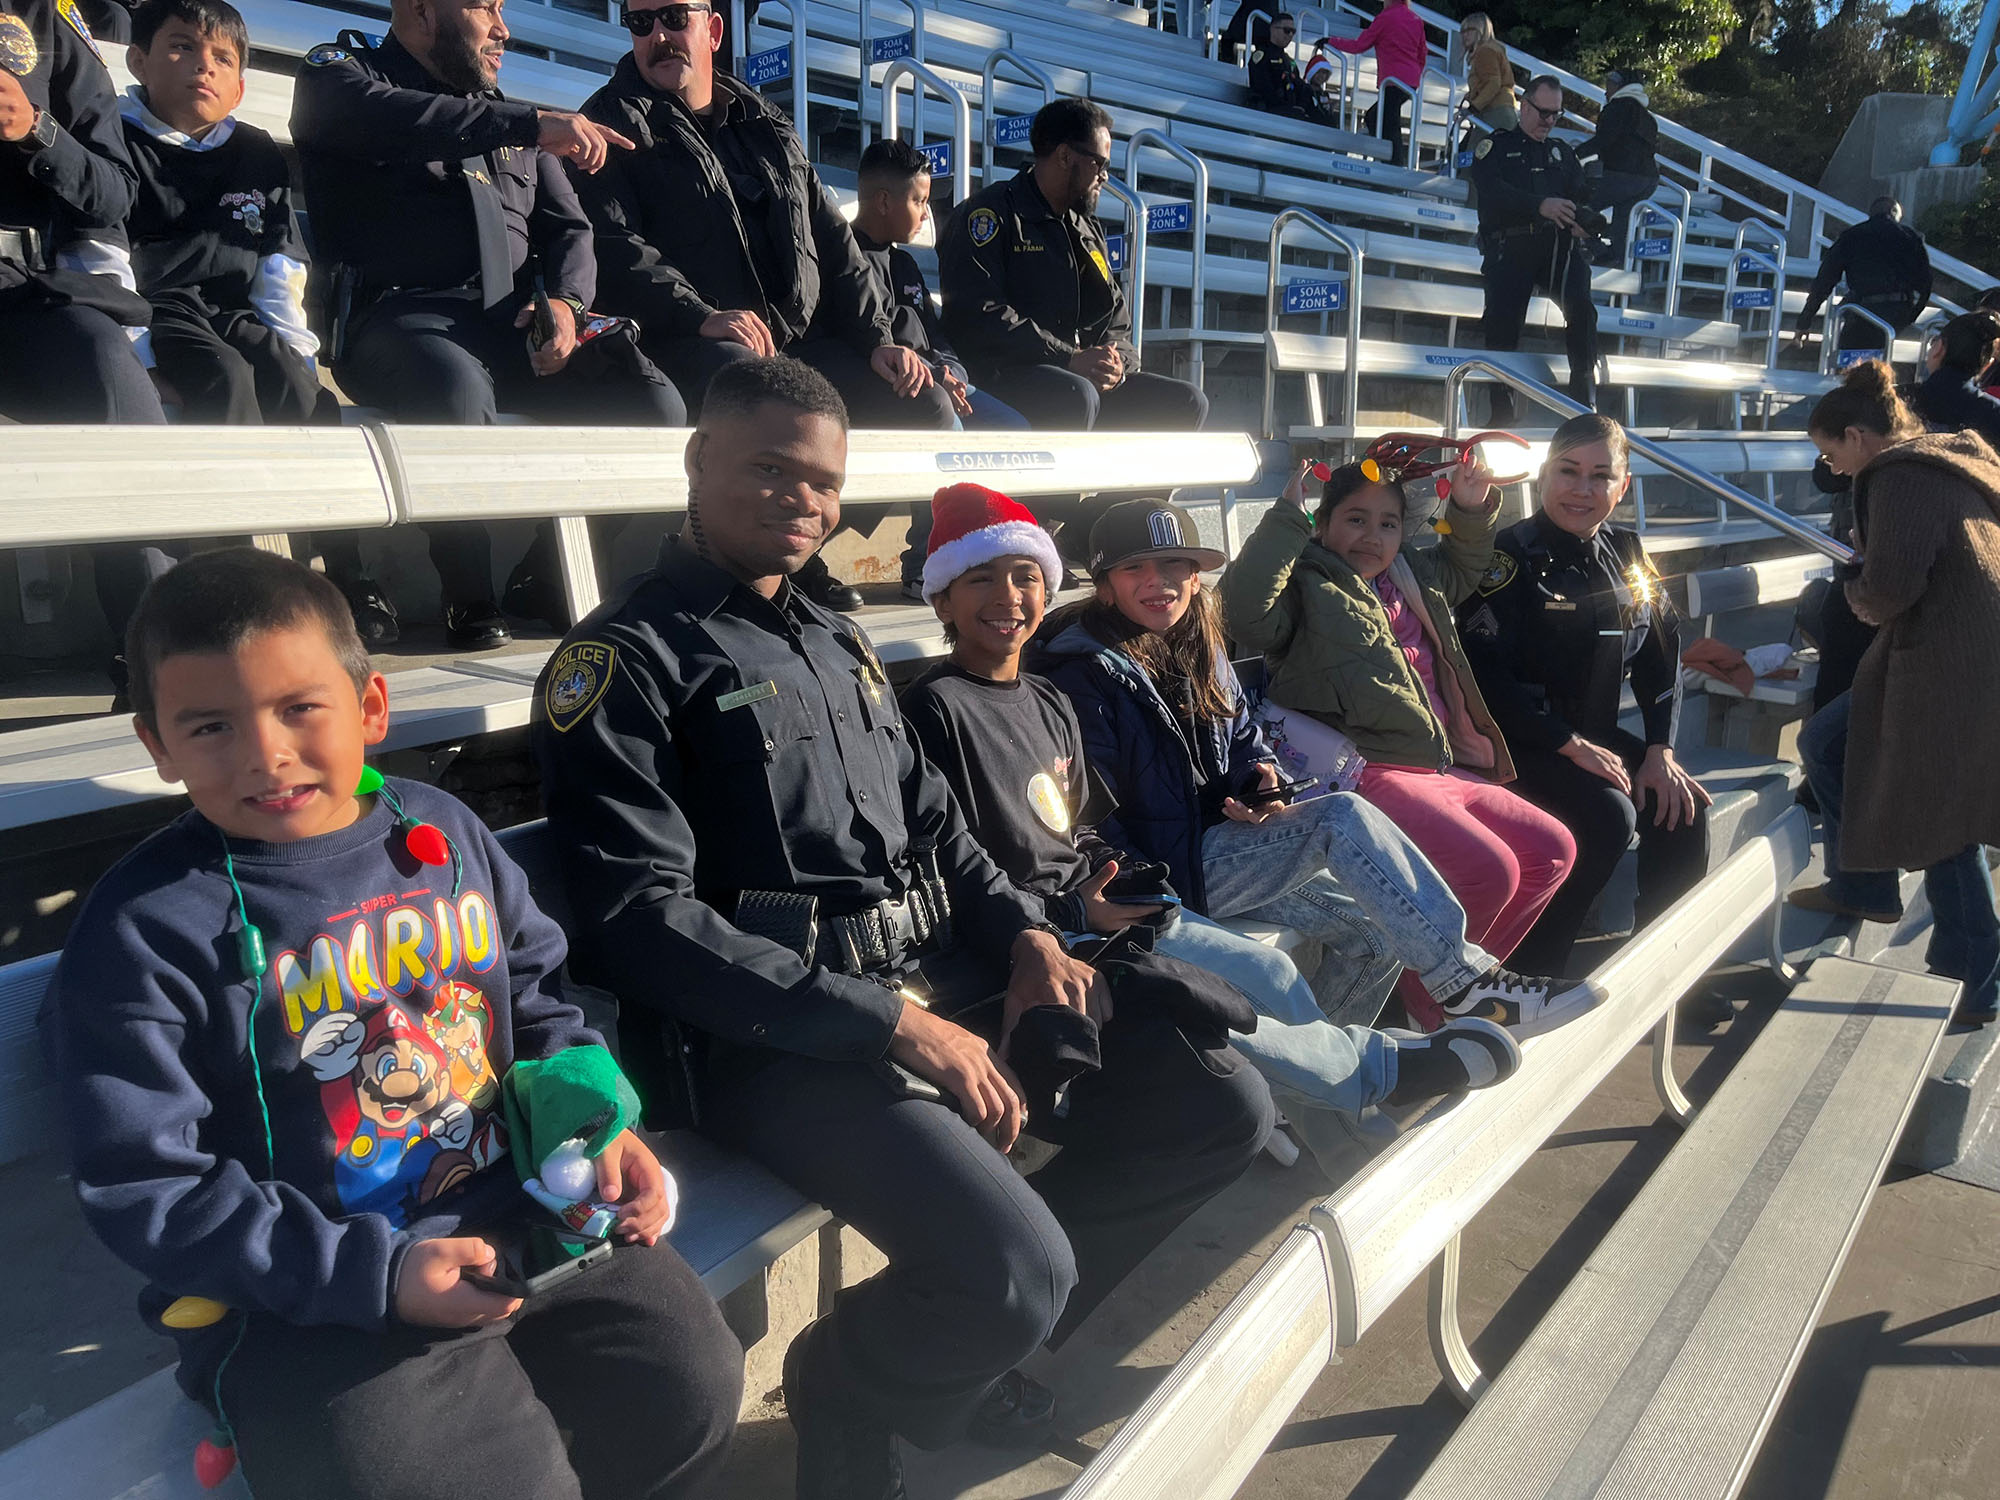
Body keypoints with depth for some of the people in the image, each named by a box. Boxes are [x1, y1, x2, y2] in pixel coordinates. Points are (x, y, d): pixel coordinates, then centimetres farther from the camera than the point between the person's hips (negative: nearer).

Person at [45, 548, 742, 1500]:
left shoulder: (442, 832, 2)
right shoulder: (147, 930, -12)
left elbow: (537, 999, 14)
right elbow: (146, 1192, -12)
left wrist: (599, 1124, -2)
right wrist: (378, 1272, -19)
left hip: (511, 1204, 5)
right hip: (308, 1295, -4)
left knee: (693, 1386, 1)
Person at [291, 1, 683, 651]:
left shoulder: (507, 117, 29)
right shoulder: (339, 73, 12)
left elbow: (568, 230, 20)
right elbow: (387, 119, -13)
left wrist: (563, 299, -3)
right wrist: (534, 124, -20)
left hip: (516, 323, 5)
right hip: (401, 315, -5)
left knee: (656, 401, -19)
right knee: (458, 392, -40)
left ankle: (547, 578, -4)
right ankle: (470, 598, -19)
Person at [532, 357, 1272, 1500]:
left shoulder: (838, 642, 22)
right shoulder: (628, 659, -4)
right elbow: (643, 921, -15)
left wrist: (1027, 933, 3)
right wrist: (890, 1023, -19)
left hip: (944, 976, 8)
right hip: (771, 1035, -8)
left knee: (1226, 1107, 2)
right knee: (1018, 1267, -27)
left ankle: (976, 1345, 19)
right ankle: (845, 1390, 11)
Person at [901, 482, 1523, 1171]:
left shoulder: (1048, 701, 15)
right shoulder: (934, 709, -12)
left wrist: (1120, 874, 0)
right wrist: (1071, 914, -20)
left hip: (1094, 912, 9)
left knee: (1272, 975, -2)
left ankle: (1354, 1162, 10)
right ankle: (1382, 1066, -2)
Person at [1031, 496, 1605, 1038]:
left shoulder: (1201, 653, 14)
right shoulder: (1087, 675, -11)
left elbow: (1245, 738, 23)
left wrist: (1261, 779, 1)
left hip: (1218, 848, 8)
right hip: (1160, 873, -8)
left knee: (1375, 932, -4)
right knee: (1341, 817, -23)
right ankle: (1462, 979, -18)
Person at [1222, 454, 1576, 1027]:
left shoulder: (1409, 578, 21)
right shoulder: (1307, 588, -4)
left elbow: (1463, 569, 42)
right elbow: (1245, 612, -26)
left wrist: (1470, 512, 23)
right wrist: (1286, 519, -24)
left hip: (1448, 767, 10)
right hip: (1375, 774, -10)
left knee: (1553, 849, 8)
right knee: (1490, 869, -23)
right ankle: (1424, 1000, 0)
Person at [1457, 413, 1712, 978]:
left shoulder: (1626, 554, 10)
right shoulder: (1509, 556, -13)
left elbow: (1661, 658, 14)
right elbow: (1486, 678, -20)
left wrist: (1660, 750, 1)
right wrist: (1571, 745, -20)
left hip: (1597, 736, 7)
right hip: (1518, 742, -7)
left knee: (1684, 807, -10)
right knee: (1608, 814, -27)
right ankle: (1533, 971, -14)